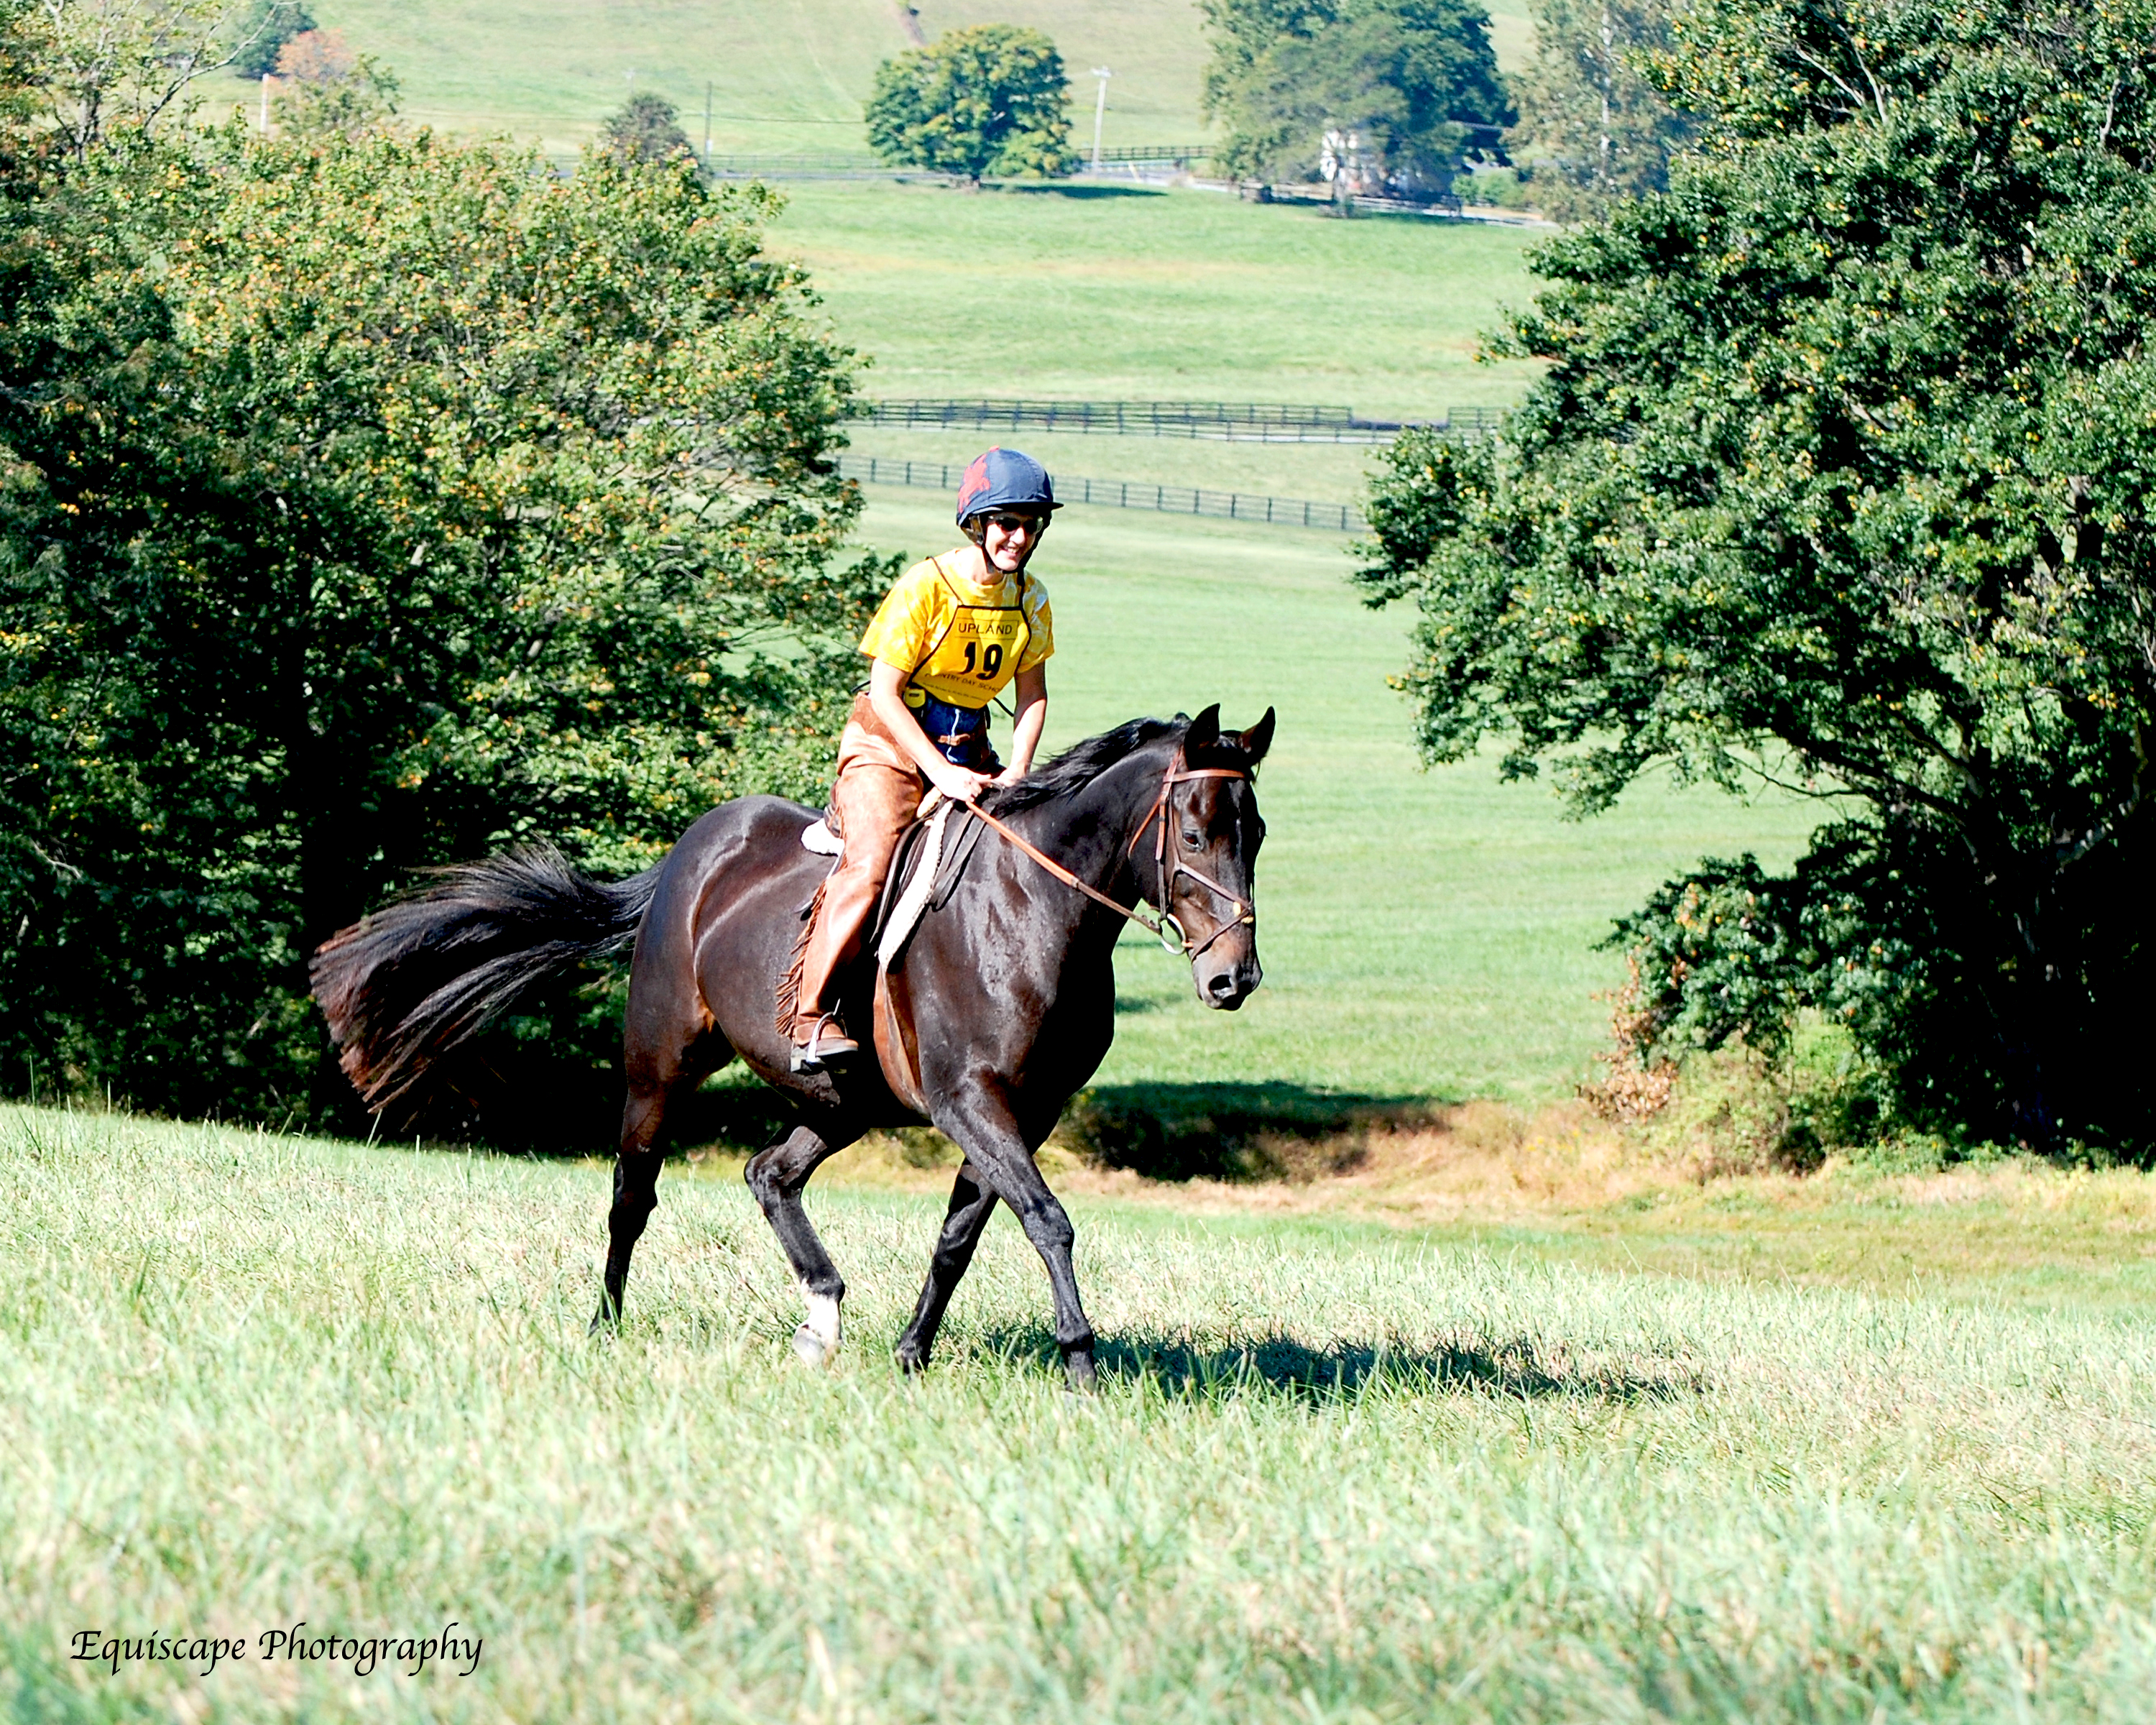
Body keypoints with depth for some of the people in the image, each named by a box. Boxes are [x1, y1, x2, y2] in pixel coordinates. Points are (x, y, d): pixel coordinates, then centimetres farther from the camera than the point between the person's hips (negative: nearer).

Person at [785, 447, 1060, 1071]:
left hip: (969, 749, 6)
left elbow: (1032, 693, 8)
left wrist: (1018, 771, -10)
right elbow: (884, 690, -18)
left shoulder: (1030, 600, 2)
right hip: (888, 744, -6)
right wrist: (938, 772, -25)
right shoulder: (926, 587, -17)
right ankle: (811, 1017, -24)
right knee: (869, 864, -28)